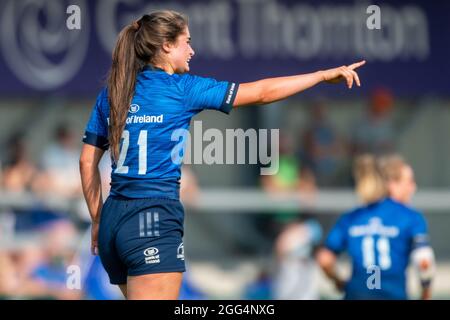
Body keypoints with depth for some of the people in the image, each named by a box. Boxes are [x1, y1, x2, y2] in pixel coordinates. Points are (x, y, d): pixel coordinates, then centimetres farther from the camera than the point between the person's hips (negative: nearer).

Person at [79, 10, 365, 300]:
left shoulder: (111, 94, 11)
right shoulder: (180, 89, -5)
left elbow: (88, 161, 12)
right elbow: (261, 93, -1)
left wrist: (99, 220, 19)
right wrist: (324, 75, 8)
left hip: (114, 218, 7)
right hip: (154, 221, -7)